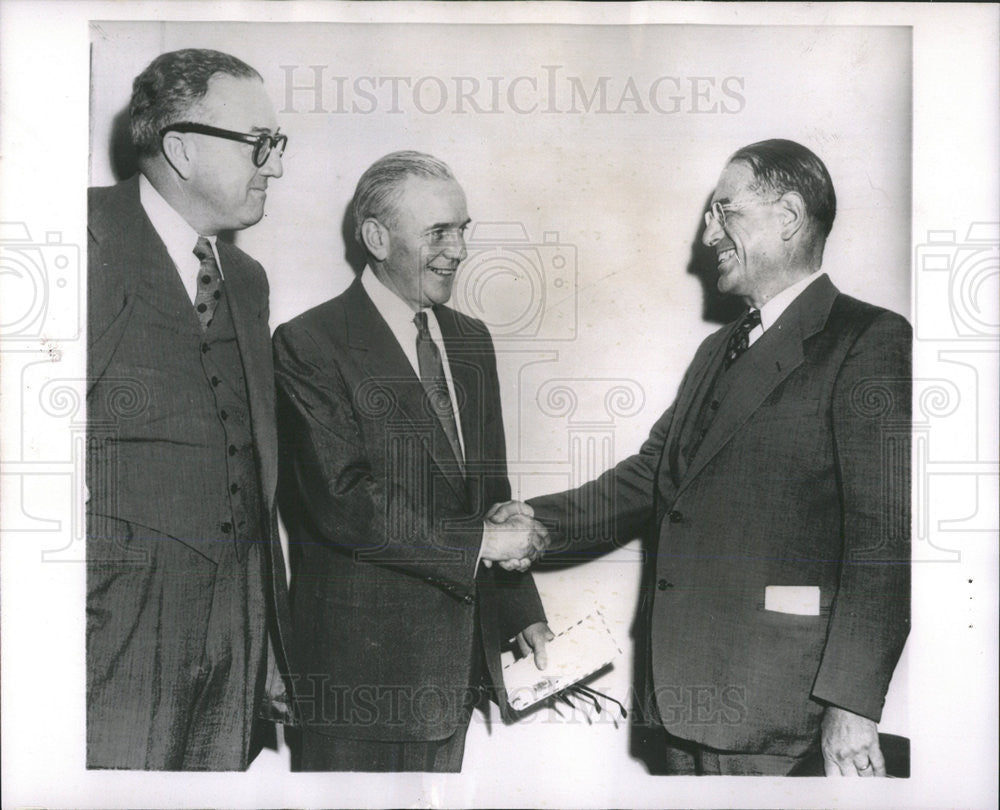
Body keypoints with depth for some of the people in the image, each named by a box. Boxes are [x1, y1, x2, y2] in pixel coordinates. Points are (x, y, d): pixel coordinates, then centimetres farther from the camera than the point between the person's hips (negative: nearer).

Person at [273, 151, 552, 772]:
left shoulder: (471, 340, 12)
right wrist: (478, 544, -16)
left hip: (461, 646, 7)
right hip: (362, 660, -6)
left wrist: (523, 611, 12)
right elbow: (342, 503, -20)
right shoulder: (309, 346, -12)